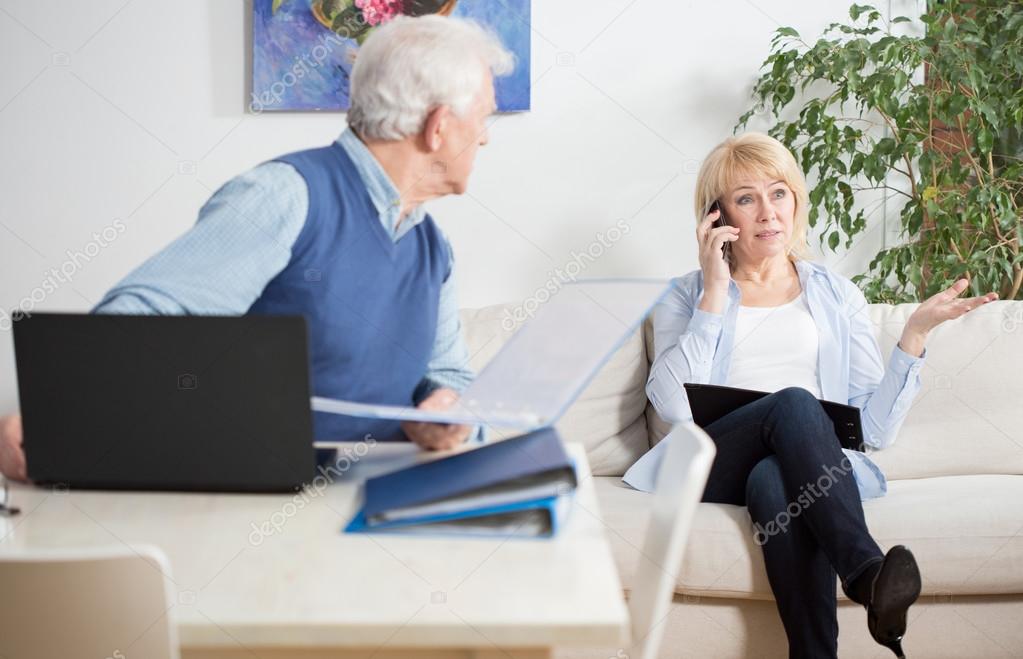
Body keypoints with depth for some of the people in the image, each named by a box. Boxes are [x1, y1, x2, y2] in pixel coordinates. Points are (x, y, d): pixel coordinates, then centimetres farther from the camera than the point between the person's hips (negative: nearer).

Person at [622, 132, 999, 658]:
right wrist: (715, 295, -3)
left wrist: (915, 334, -1)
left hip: (807, 468, 1)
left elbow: (876, 427, 10)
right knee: (794, 402, -33)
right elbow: (672, 407, -4)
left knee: (775, 482, -37)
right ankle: (866, 573, -46)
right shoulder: (686, 295, 17)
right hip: (714, 466, -1)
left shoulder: (838, 297, 21)